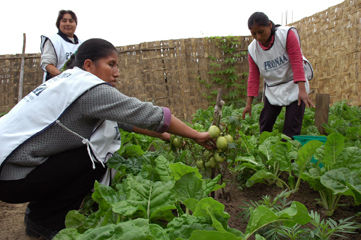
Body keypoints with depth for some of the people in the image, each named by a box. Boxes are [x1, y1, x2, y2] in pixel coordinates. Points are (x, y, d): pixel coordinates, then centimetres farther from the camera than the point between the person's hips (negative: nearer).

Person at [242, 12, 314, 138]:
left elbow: (297, 63, -19)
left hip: (294, 86, -3)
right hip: (272, 90, 4)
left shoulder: (287, 35, -16)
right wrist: (249, 103, -4)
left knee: (291, 128, -8)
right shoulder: (253, 49, -5)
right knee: (264, 126, 3)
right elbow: (253, 77, -1)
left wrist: (302, 91, -27)